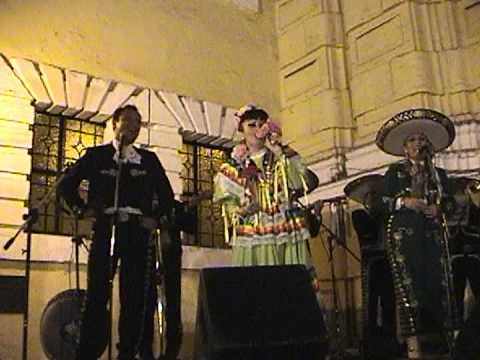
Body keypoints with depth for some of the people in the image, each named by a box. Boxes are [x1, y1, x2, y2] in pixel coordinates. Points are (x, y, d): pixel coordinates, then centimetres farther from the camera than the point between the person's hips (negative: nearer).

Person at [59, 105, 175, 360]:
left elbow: (167, 195, 21)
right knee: (97, 293, -7)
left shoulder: (149, 160, 16)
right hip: (105, 229, -2)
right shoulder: (96, 155, 11)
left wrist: (155, 218, 8)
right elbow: (66, 185, 13)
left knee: (135, 297, -1)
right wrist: (83, 209, 3)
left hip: (137, 232, 2)